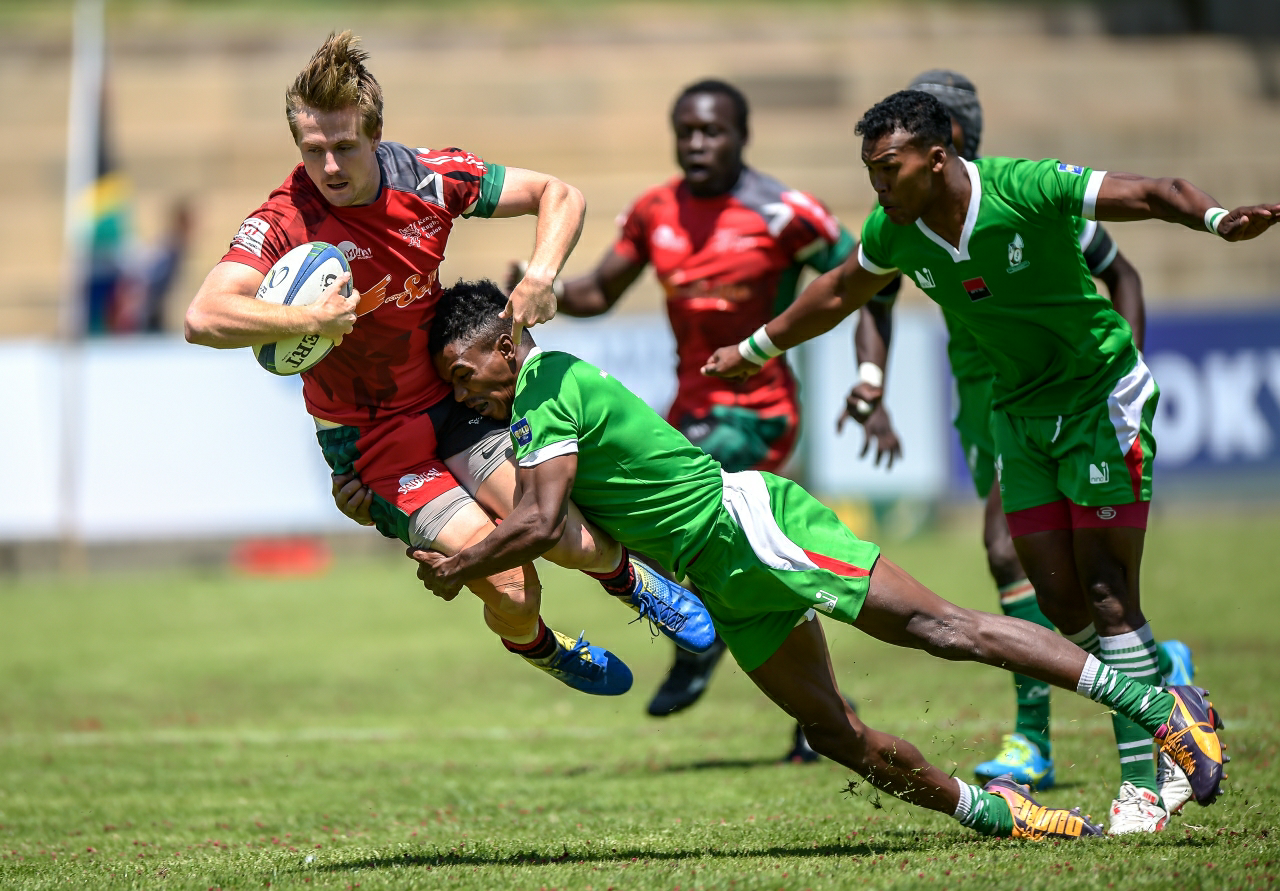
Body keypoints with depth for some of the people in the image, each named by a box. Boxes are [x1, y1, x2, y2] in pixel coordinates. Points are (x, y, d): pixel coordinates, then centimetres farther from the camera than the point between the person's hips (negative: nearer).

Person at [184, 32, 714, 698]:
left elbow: (558, 196, 0)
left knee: (572, 542, -13)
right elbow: (204, 318, -36)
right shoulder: (285, 223, -23)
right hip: (371, 436, -3)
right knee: (509, 587, -14)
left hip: (452, 396, 3)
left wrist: (539, 277, -16)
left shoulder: (426, 179, -11)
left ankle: (626, 577, 25)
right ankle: (538, 649, 24)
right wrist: (314, 318, -40)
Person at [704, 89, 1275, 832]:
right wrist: (757, 349, 26)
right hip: (1021, 413, 6)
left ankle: (1145, 780, -5)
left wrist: (1218, 218, -45)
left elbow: (1153, 194, -24)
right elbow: (840, 294, 14)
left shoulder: (1028, 189, -24)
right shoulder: (895, 232, -6)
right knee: (1062, 602, -2)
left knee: (1106, 591, -10)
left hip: (1102, 394, -6)